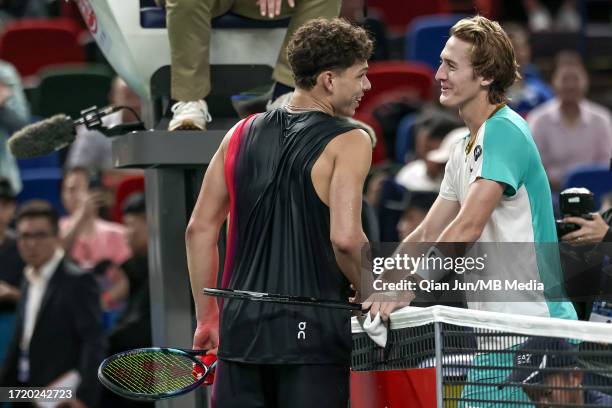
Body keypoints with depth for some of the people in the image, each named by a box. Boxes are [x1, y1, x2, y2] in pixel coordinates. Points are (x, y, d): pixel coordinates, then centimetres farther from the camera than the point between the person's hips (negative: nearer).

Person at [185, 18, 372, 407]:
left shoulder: (242, 134, 10)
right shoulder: (349, 142, -7)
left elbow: (200, 228, 11)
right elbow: (345, 238, -19)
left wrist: (207, 316, 17)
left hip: (242, 328, 5)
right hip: (313, 332, -5)